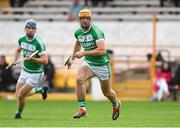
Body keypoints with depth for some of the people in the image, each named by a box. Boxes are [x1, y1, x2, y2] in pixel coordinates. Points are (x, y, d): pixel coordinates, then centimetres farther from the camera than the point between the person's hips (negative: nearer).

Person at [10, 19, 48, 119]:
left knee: (20, 95, -9)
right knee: (18, 95, 13)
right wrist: (15, 60, 5)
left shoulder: (39, 43, -23)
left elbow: (45, 60, -25)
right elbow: (18, 50, 20)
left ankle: (19, 113, 21)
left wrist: (33, 59, -37)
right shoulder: (22, 40, -3)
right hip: (25, 71, 7)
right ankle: (40, 90, 32)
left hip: (36, 74, -7)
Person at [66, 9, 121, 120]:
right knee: (79, 79, -25)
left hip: (102, 64, -5)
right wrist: (73, 58, 24)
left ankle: (116, 105, 45)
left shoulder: (96, 31, -23)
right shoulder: (78, 32, -1)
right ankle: (82, 109, -18)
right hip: (88, 63, 5)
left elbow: (102, 50, -32)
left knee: (107, 92, 10)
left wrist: (84, 53, -30)